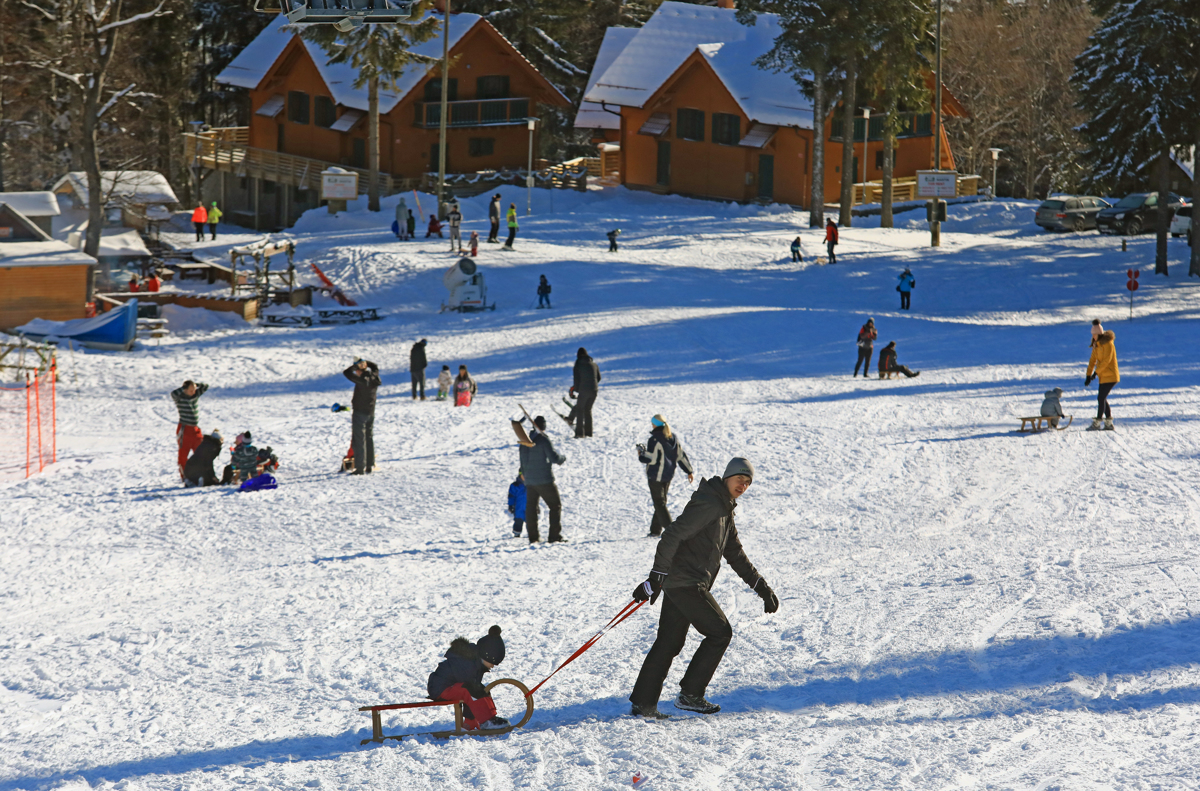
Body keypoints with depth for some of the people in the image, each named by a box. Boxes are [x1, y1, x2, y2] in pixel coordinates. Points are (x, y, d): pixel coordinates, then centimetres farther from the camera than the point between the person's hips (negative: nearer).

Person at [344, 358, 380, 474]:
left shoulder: (362, 380, -22)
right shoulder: (374, 378, -1)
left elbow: (346, 373, -22)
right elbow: (375, 367, 21)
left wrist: (354, 366, -5)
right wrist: (364, 362, 14)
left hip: (359, 412, -8)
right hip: (371, 412, 8)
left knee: (359, 441, -4)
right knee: (369, 438, 16)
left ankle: (360, 468, -7)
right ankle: (370, 466, 22)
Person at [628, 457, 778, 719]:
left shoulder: (725, 512, 20)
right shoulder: (708, 503, -14)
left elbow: (736, 557, 25)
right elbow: (672, 535, -21)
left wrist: (763, 589, 21)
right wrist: (656, 577, -23)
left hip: (676, 584, 10)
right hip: (686, 584, -10)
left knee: (670, 642, 11)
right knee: (720, 632, -2)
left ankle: (643, 702, 11)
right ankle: (690, 695, 2)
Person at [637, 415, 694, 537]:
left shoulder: (654, 440, -18)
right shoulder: (673, 438, 5)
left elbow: (652, 459, -22)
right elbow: (681, 455, 8)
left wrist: (641, 453, -3)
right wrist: (689, 471, 14)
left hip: (656, 476, -8)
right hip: (668, 475, 8)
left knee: (659, 503, -2)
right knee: (661, 501, 18)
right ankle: (656, 529, 24)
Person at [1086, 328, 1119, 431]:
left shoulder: (1108, 344, -14)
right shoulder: (1096, 345, 12)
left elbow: (1106, 361, -20)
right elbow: (1092, 361, 11)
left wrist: (1096, 372, -19)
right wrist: (1088, 376, 2)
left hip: (1110, 376, -9)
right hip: (1103, 376, 9)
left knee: (1101, 398, -9)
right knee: (1103, 398, 9)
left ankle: (1097, 423, -6)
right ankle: (1109, 423, 15)